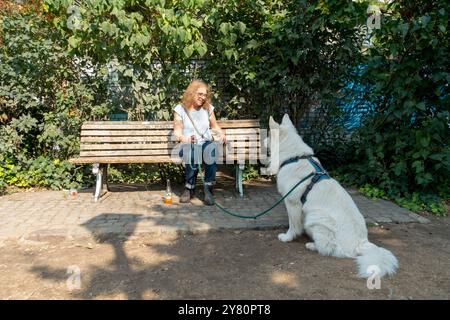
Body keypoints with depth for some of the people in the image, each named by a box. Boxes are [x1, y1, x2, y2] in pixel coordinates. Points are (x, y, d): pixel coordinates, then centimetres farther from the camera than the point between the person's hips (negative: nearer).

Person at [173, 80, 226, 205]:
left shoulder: (208, 108, 13)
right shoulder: (180, 109, 3)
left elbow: (215, 126, 24)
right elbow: (177, 132, -1)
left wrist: (221, 134, 3)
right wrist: (184, 138, -23)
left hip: (206, 142, 2)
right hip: (187, 145, -2)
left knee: (211, 151, -36)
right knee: (193, 153, -40)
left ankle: (208, 189, -28)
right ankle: (189, 188, -22)